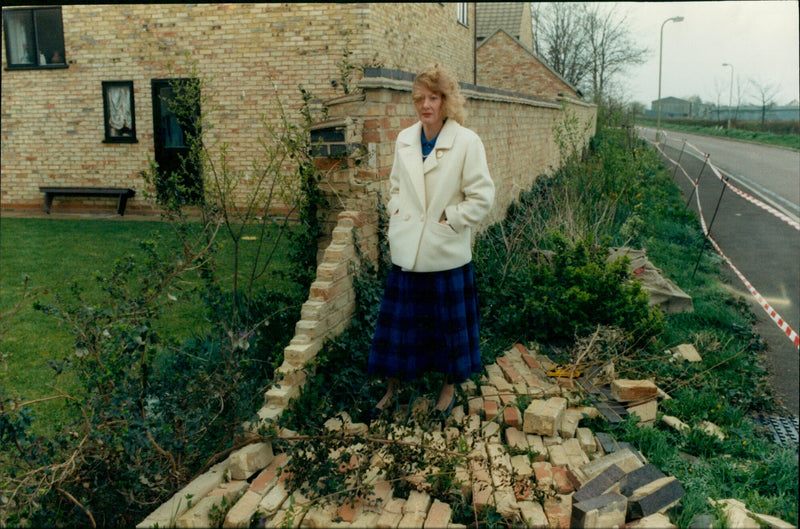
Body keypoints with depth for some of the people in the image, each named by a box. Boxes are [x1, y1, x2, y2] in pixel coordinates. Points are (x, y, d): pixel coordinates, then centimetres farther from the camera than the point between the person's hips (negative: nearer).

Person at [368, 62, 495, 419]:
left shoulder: (466, 141, -10)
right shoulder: (404, 139, 6)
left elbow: (481, 198, -9)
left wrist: (446, 219, -11)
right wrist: (397, 216, 6)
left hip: (446, 253, -4)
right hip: (407, 251, 4)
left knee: (449, 320, 10)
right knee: (399, 320, 12)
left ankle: (449, 386, 31)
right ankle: (393, 386, 29)